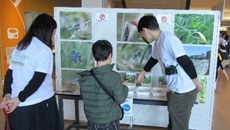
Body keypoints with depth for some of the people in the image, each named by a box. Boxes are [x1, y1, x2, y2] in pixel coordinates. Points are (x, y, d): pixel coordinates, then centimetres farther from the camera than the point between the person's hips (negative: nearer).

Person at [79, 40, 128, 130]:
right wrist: (124, 87, 5)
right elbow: (120, 99, -14)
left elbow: (83, 96, 7)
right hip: (110, 121, -3)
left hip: (92, 120, 3)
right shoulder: (113, 76, -19)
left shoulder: (84, 76, -7)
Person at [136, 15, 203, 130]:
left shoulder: (168, 39, -22)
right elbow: (153, 59, 28)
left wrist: (197, 84, -11)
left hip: (183, 93, -9)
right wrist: (142, 73, 42)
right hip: (175, 91, 9)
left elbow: (186, 62, -22)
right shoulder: (158, 43, 10)